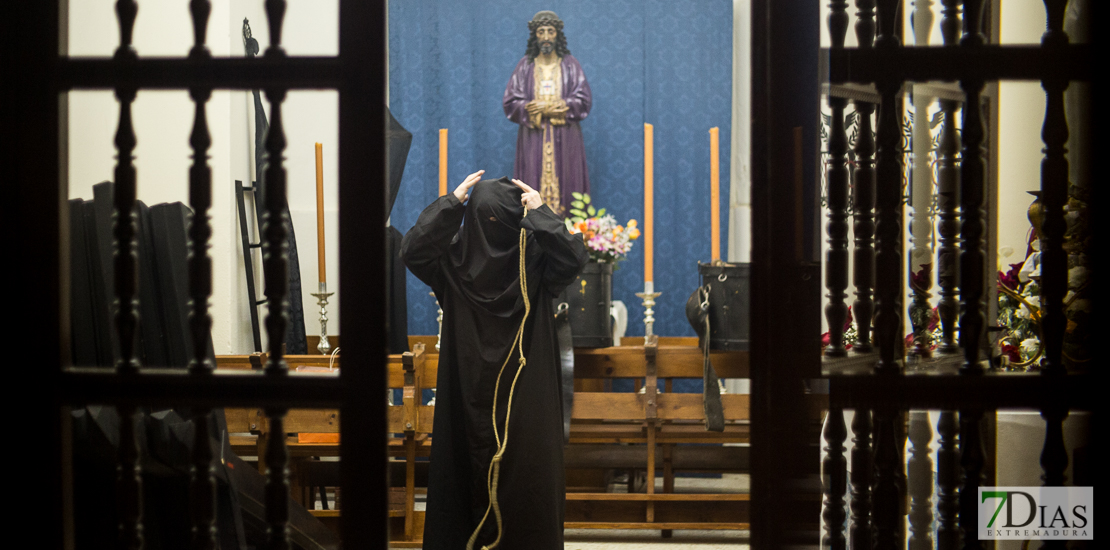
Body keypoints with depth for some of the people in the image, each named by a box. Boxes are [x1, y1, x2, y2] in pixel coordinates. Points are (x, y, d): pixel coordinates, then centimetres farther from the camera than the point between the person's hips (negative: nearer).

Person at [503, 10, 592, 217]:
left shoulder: (570, 65, 7)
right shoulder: (525, 66, 7)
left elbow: (584, 100, -1)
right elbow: (510, 103, 0)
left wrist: (547, 107, -11)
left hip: (564, 139, 0)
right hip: (533, 139, 0)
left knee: (565, 187, -5)